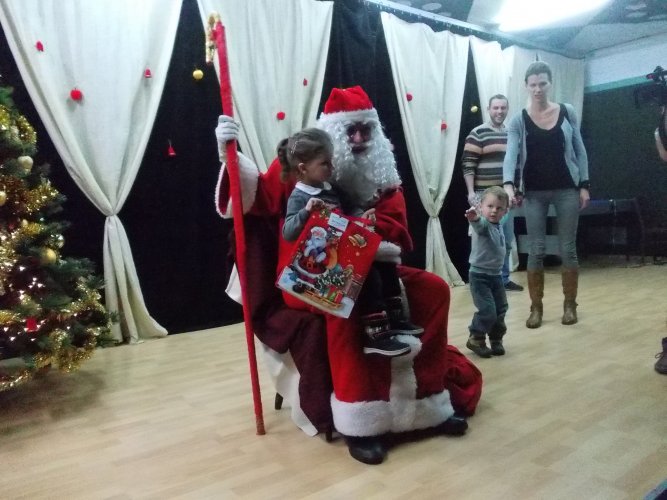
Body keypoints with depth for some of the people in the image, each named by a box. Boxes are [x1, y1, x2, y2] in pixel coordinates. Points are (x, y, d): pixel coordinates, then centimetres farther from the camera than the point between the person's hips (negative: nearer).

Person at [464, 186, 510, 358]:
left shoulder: (499, 225, 4)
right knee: (487, 310, -12)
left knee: (500, 309, 13)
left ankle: (496, 340, 31)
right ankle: (475, 339, 8)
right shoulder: (483, 224, -21)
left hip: (496, 274, 8)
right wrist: (474, 218, -69)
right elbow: (479, 224, -47)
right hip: (480, 275, -8)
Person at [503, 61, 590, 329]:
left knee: (568, 249, 4)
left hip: (566, 189, 1)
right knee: (535, 250, 1)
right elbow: (511, 154, -15)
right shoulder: (518, 120, -2)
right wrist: (509, 185, -31)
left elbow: (579, 150, 6)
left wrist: (584, 185, -1)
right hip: (534, 193, -1)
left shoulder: (567, 112, 3)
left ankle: (570, 305, 17)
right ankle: (536, 308, 11)